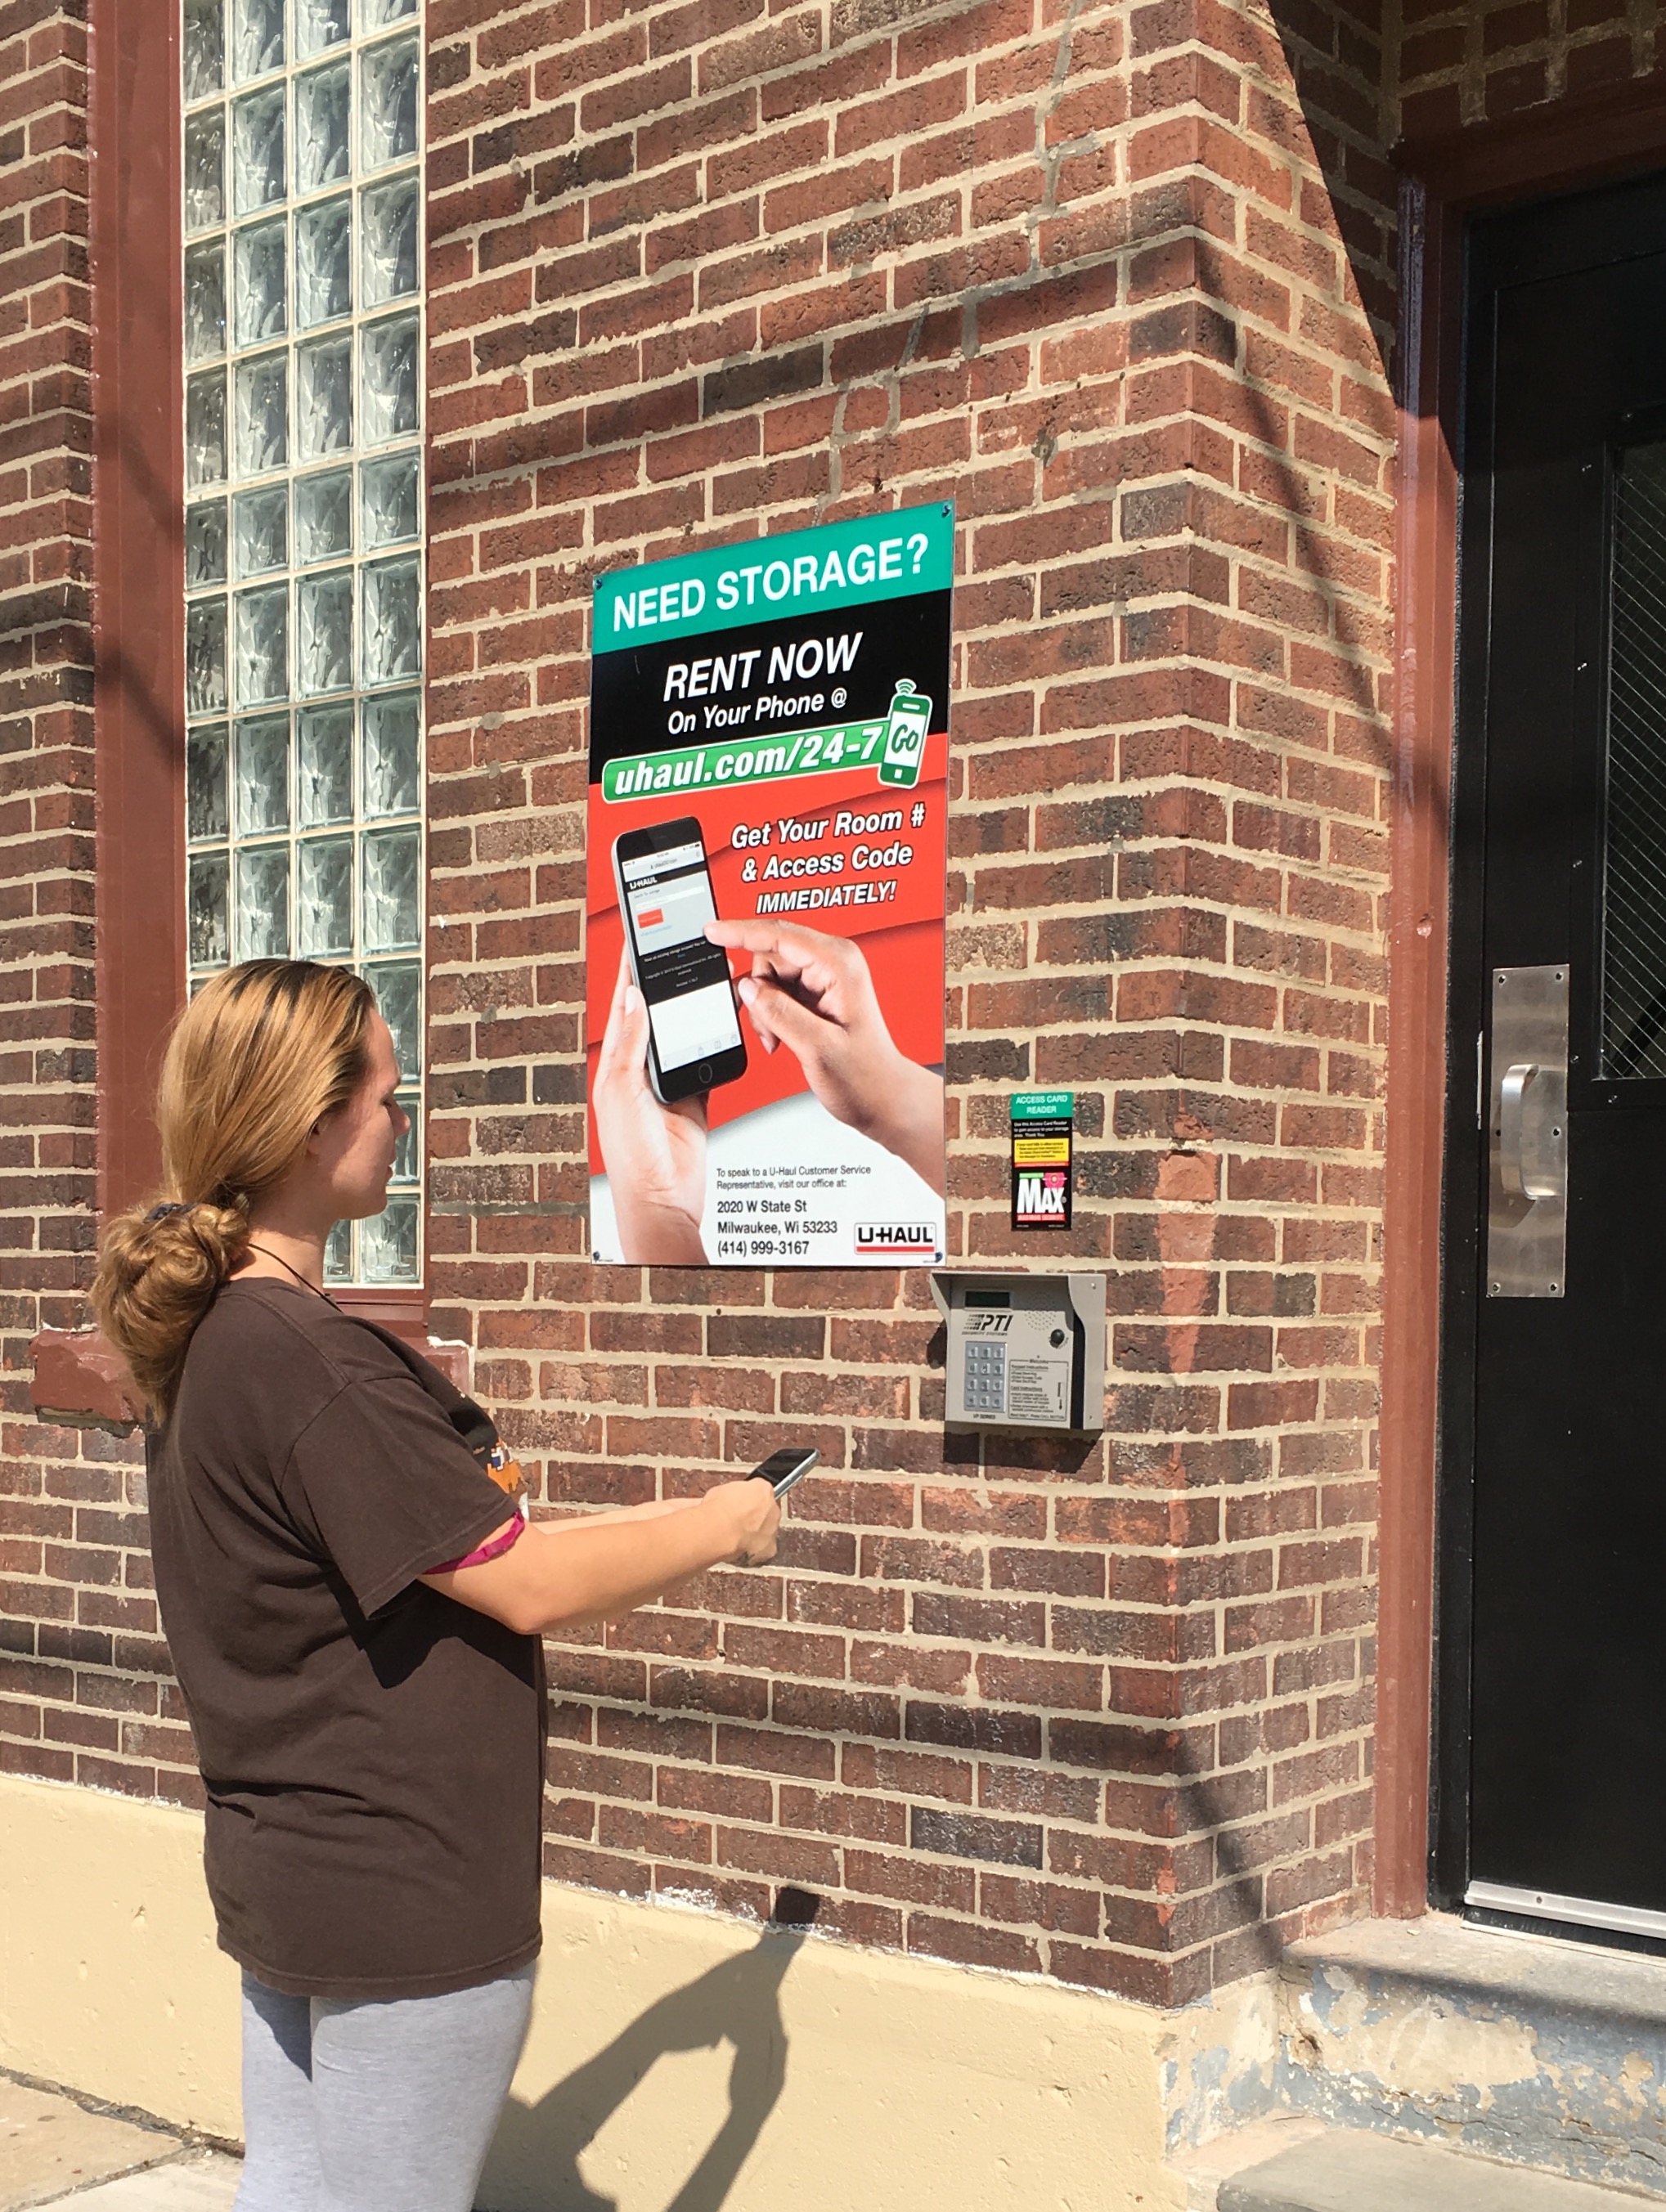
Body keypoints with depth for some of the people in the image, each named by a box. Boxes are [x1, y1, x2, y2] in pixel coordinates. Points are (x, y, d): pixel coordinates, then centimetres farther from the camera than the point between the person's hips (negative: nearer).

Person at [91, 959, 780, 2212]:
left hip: (285, 1865, 9)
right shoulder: (306, 1363, -26)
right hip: (403, 1900, -9)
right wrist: (721, 1531, -5)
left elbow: (452, 1546, 12)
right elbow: (526, 1587, -21)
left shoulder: (208, 1340, 5)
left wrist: (669, 1521, 12)